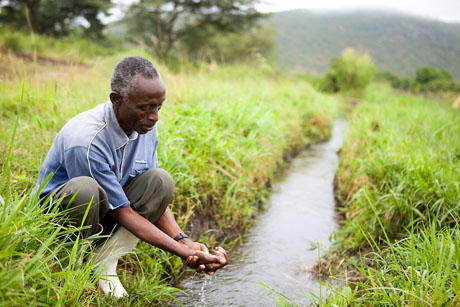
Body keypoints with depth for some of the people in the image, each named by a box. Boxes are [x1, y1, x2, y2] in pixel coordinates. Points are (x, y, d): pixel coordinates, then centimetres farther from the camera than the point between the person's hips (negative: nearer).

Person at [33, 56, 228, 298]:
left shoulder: (146, 126, -10)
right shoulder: (84, 141, -32)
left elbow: (154, 195, -4)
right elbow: (122, 212, -26)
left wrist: (183, 241, -20)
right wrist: (183, 253, -30)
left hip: (102, 216, 6)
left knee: (160, 180, -18)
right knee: (84, 189, -39)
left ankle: (105, 260, -11)